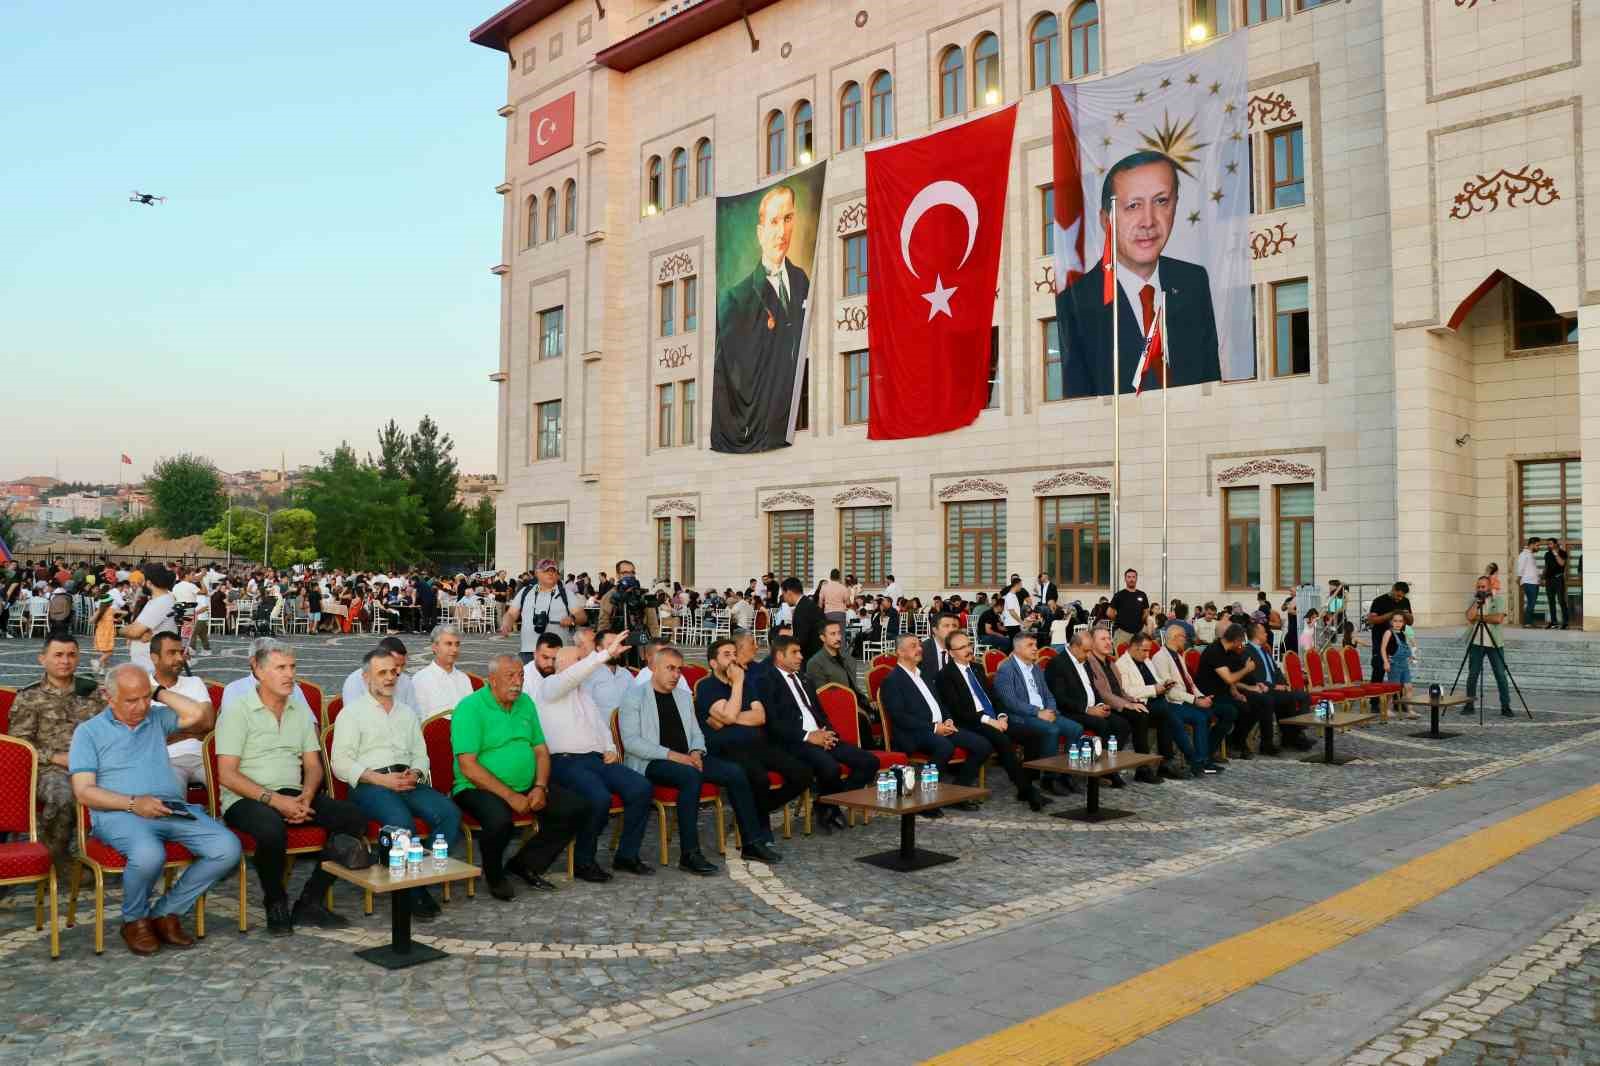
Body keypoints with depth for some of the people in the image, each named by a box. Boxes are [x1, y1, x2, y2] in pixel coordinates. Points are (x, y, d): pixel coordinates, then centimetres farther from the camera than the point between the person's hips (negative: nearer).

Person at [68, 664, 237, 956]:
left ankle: (166, 912, -1)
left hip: (173, 810, 4)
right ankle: (135, 920, -4)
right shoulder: (89, 731, 9)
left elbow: (200, 714, 2)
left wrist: (160, 693, 9)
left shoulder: (157, 718, 19)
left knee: (227, 848, -20)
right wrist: (133, 803, -15)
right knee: (148, 855, -37)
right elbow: (84, 791, -1)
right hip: (119, 813, -4)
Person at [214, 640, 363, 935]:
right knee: (272, 828, -39)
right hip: (246, 799, -5)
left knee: (354, 818, -17)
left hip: (293, 795, 6)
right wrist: (273, 799, -19)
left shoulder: (301, 713, 16)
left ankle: (309, 903, -9)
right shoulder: (237, 712, -2)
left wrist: (306, 797, -8)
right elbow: (227, 775, -9)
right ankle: (276, 905, -11)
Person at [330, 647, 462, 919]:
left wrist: (415, 773, -2)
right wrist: (380, 779, -13)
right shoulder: (352, 713, 8)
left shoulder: (407, 713, 25)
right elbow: (340, 763, -2)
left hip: (408, 781, 5)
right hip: (369, 784, -5)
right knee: (401, 820, -36)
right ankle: (415, 891, -21)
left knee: (450, 813, -24)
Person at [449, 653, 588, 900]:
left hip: (527, 787, 7)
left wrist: (540, 787, -6)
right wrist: (510, 796, -20)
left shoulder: (525, 703, 11)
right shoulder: (469, 708, -11)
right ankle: (494, 876, -4)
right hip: (479, 788, -7)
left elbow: (541, 750, 13)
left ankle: (525, 864, 10)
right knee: (500, 819, -37)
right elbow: (468, 767, -18)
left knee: (576, 809, -7)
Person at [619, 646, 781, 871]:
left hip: (685, 758, 7)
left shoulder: (683, 697, 20)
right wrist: (671, 754, -20)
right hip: (651, 762, -7)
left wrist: (696, 752, -1)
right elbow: (631, 741, -12)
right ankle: (689, 854, -33)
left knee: (735, 772, -13)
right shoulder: (634, 696, -2)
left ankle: (751, 844, -6)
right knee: (691, 775, -36)